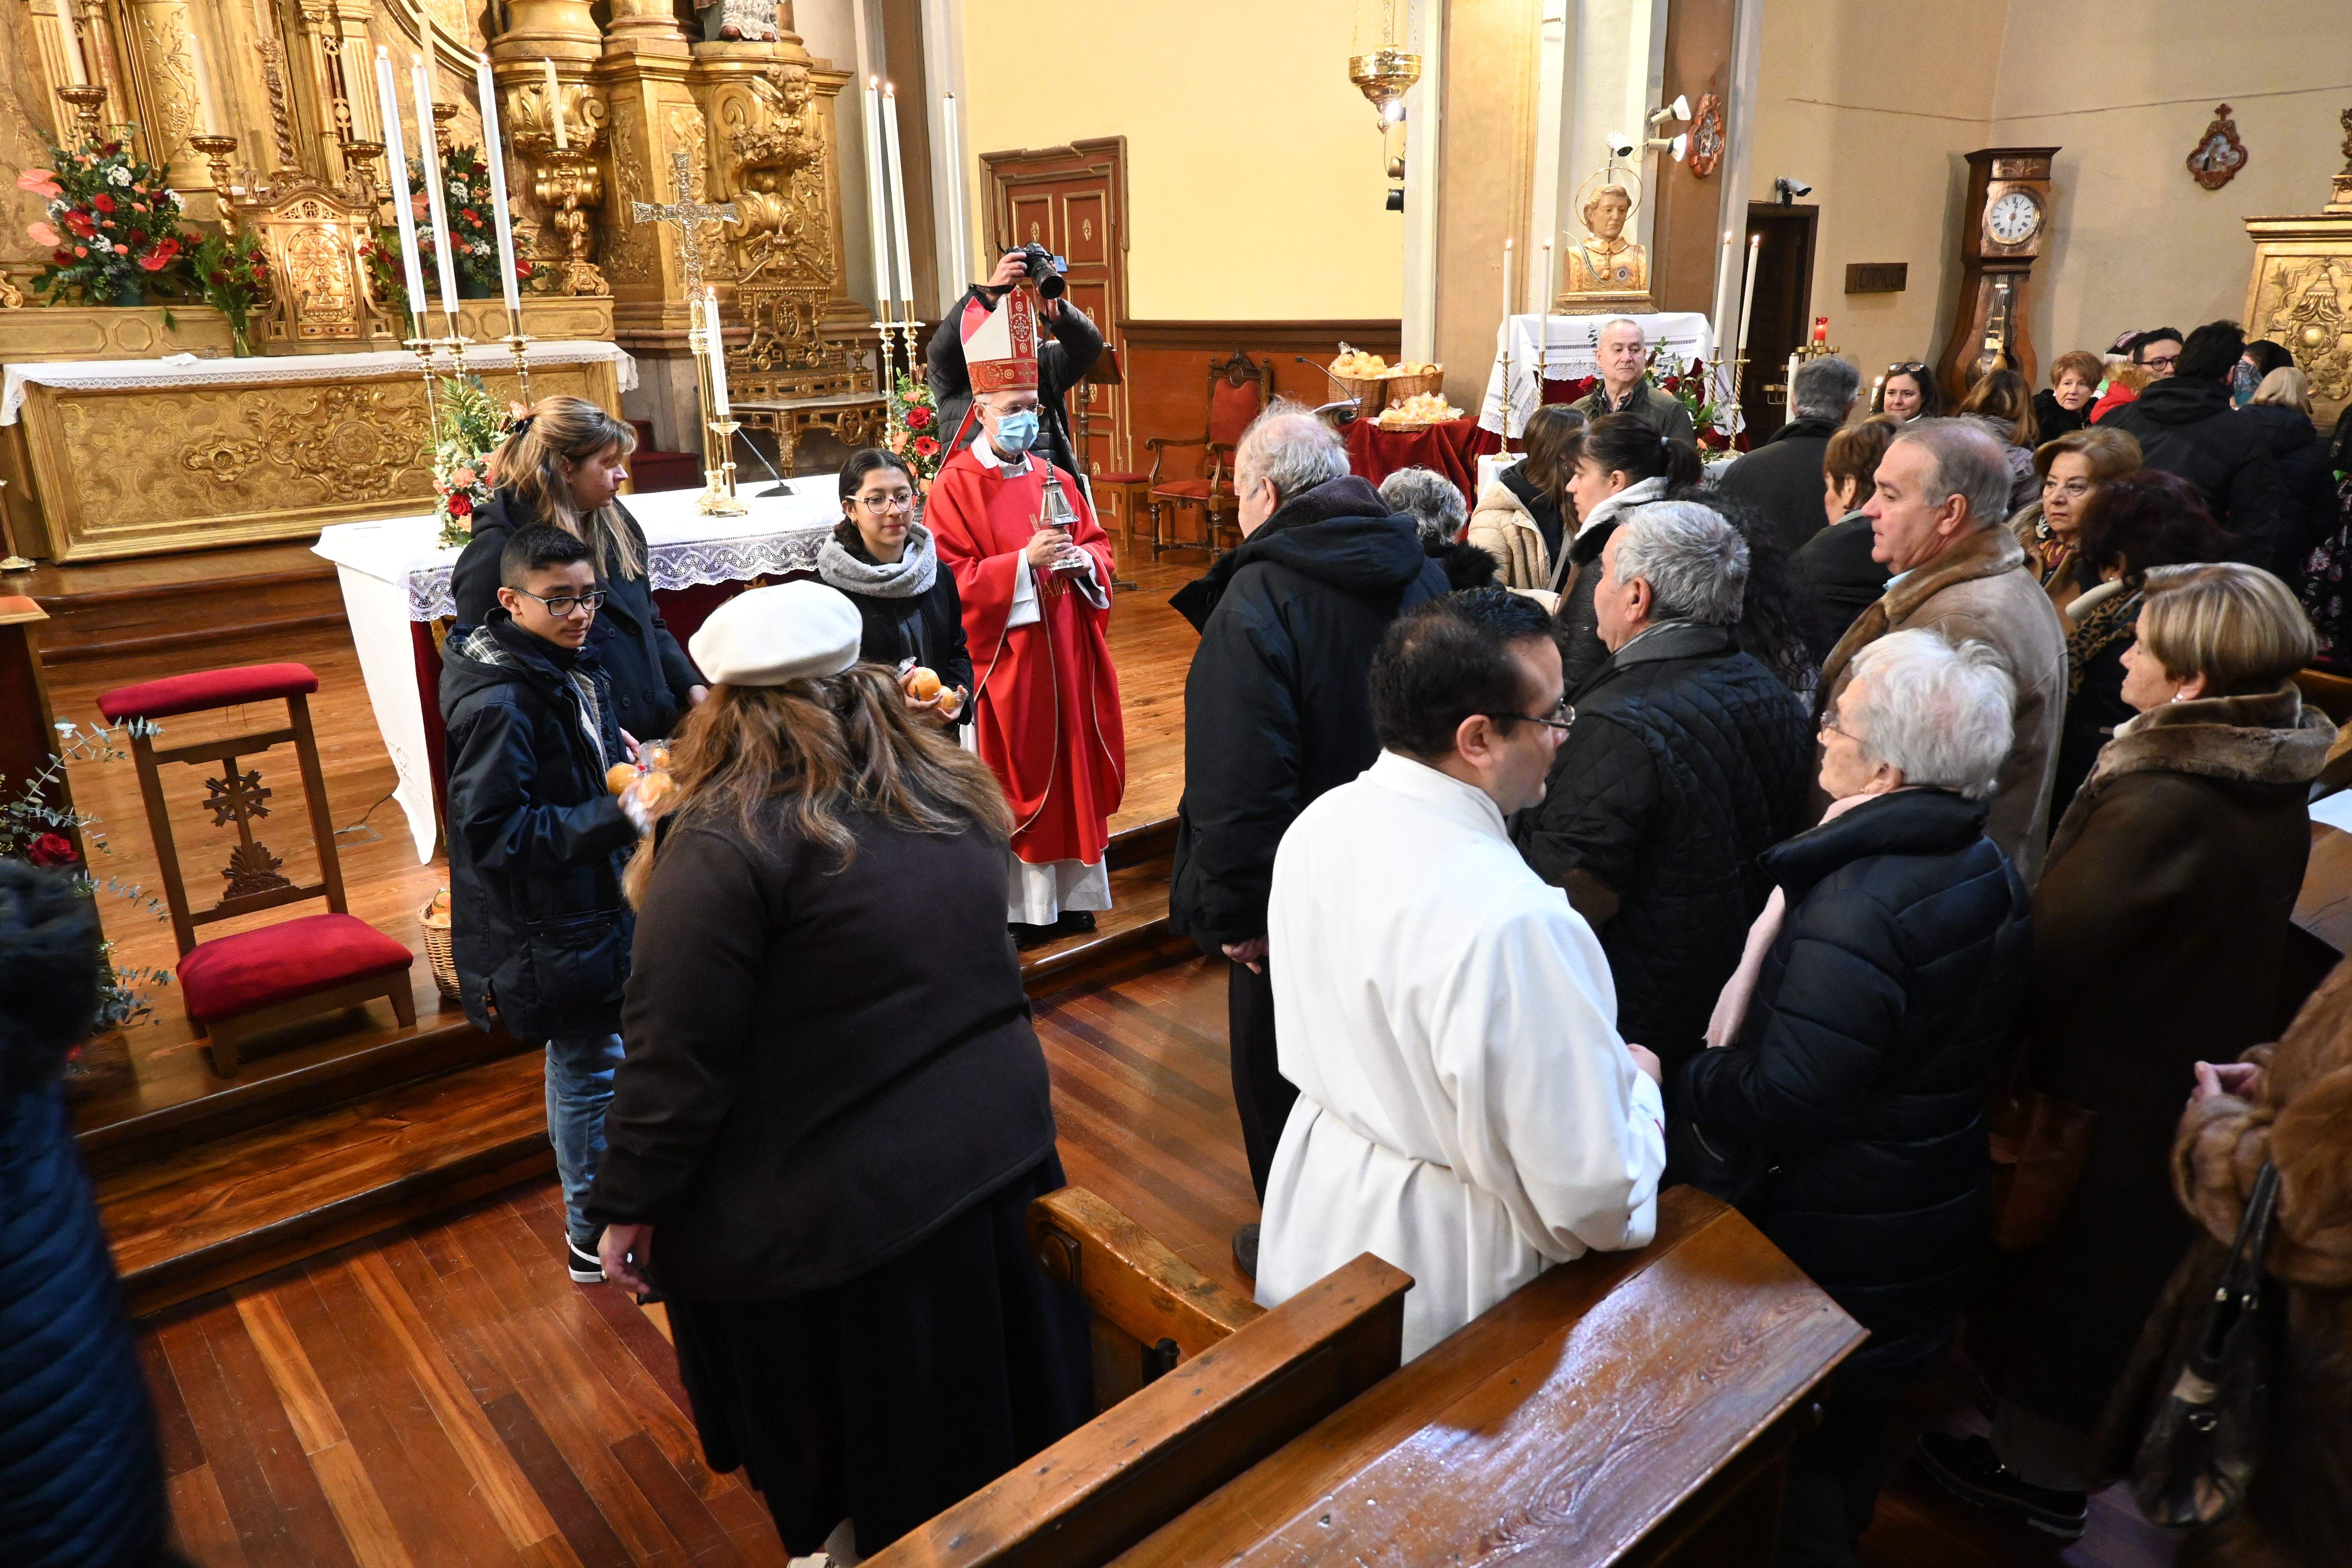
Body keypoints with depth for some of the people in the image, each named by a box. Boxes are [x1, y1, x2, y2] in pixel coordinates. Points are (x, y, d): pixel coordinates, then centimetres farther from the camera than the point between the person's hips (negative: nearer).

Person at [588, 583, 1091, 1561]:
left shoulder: (727, 839, -20)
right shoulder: (952, 791, 1)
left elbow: (676, 1054, -17)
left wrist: (629, 1205, -6)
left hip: (833, 1207, -6)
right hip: (1000, 1146, 7)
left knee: (869, 1464, 18)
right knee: (980, 1401, 27)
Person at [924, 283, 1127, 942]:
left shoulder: (1054, 479, 10)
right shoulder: (956, 487, -7)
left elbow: (1098, 545, 15)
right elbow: (953, 579, -13)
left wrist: (1083, 559, -8)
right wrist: (1023, 562, -22)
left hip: (1066, 649, 6)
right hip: (1003, 654, -5)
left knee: (1073, 765, 10)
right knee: (1017, 772, 1)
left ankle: (1073, 893, 23)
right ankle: (1020, 904, 11)